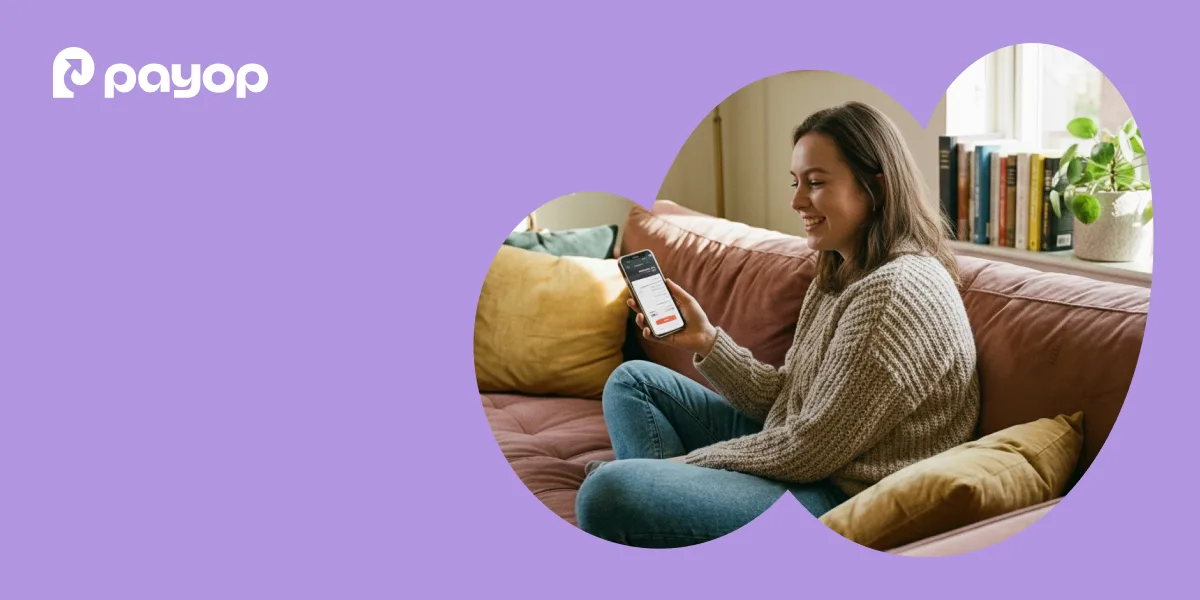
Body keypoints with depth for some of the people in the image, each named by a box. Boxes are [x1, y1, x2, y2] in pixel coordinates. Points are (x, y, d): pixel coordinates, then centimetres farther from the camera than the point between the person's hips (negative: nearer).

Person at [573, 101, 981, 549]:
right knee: (633, 380, 18)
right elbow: (785, 398, 11)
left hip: (843, 501, -11)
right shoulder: (841, 275, 11)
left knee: (608, 492, -28)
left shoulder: (898, 291, -21)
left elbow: (808, 449, -20)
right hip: (798, 462, 11)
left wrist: (687, 462, -9)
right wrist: (707, 341, -4)